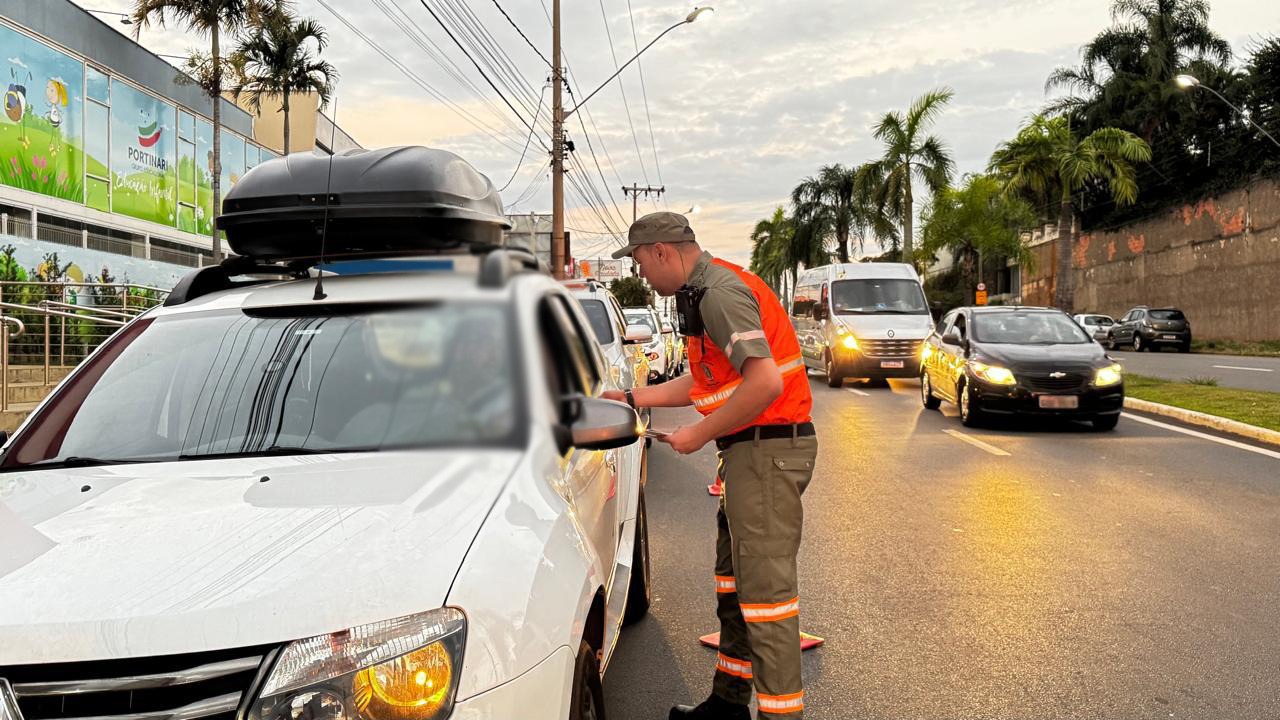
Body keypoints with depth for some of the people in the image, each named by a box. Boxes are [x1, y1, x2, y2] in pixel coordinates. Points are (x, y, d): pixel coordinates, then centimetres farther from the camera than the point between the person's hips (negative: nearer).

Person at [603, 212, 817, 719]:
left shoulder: (720, 292, -17)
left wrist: (699, 435, -17)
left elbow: (766, 381, -27)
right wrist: (632, 398, 24)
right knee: (733, 579, 17)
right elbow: (705, 380, 23)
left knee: (765, 586, -8)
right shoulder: (705, 290, 16)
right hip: (752, 450, 11)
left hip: (767, 449, -11)